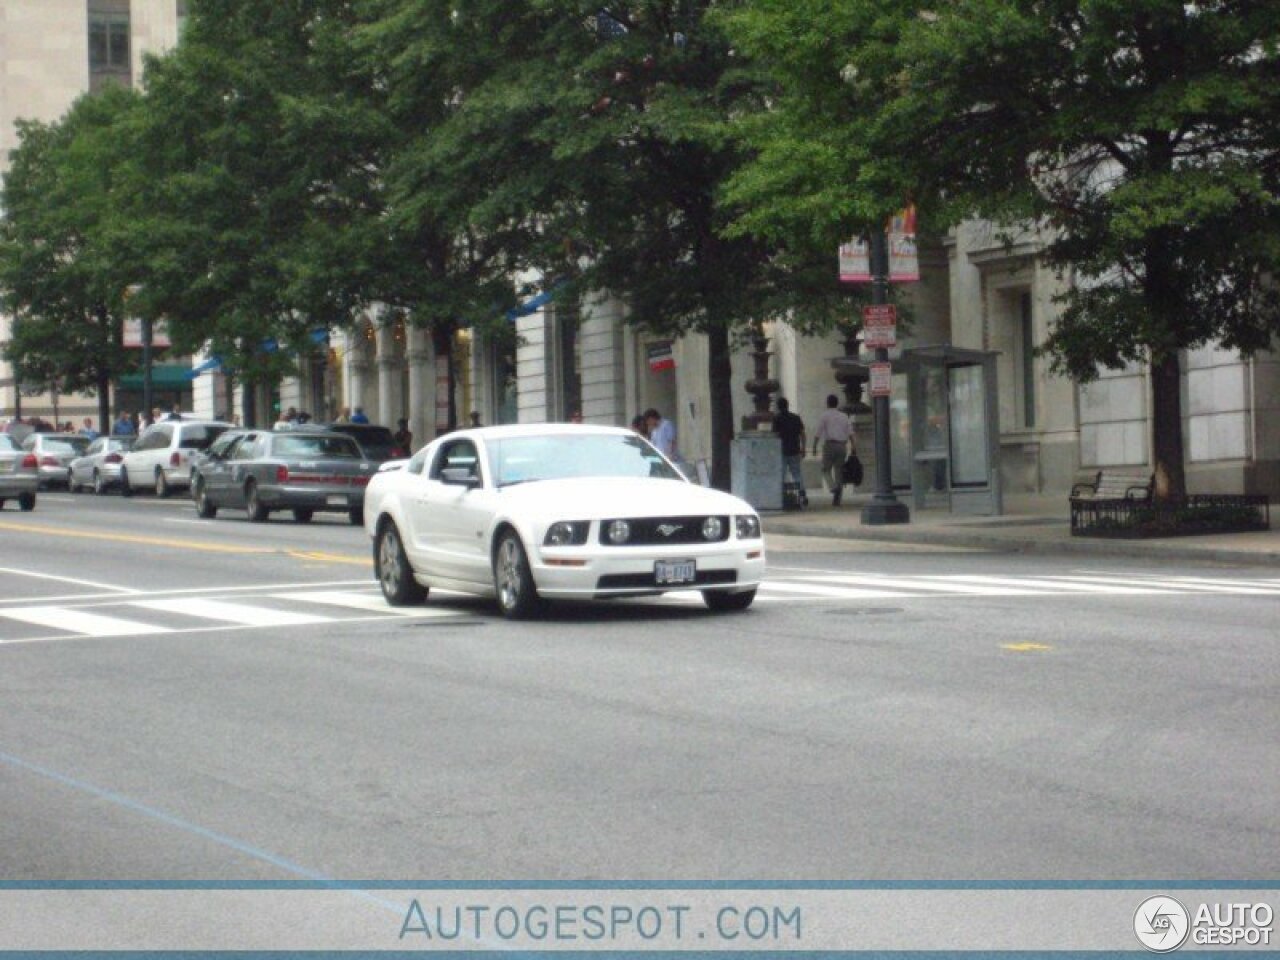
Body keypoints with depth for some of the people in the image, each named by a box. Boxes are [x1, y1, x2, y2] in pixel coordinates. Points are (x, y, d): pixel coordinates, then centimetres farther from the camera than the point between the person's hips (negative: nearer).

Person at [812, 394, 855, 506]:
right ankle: (836, 499, 4)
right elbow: (850, 433, 4)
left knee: (826, 469, 7)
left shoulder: (825, 415, 0)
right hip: (842, 446, 4)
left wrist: (814, 447, 0)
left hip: (829, 445, -4)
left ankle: (833, 487, -20)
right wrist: (852, 447, 5)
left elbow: (818, 433, -5)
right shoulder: (844, 416, 13)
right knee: (839, 471, 7)